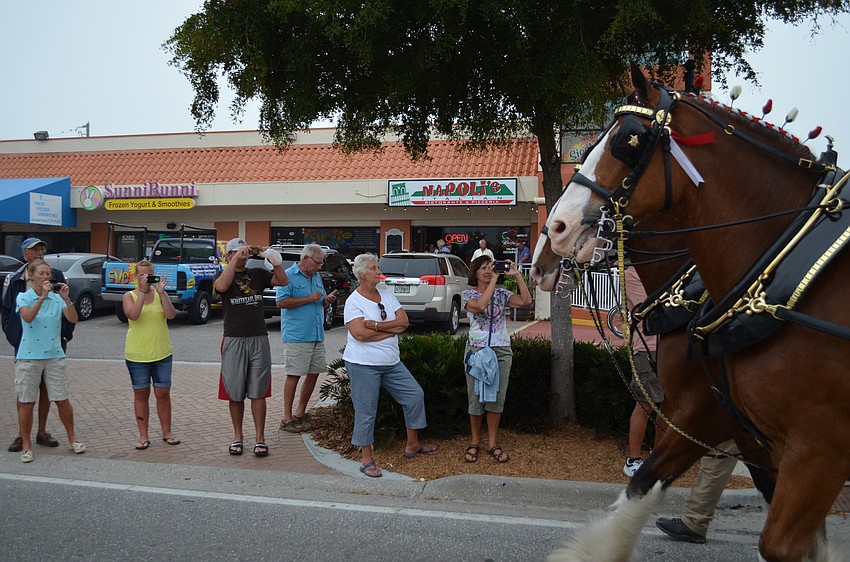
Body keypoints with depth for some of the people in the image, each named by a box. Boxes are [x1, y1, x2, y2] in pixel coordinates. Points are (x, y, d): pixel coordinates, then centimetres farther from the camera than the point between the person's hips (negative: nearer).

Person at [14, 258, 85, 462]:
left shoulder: (57, 298, 3)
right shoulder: (24, 297, -1)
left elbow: (73, 319, -9)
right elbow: (28, 318, -21)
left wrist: (66, 299, -22)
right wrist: (42, 296, -28)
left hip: (54, 356, 1)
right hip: (29, 357, -1)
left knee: (62, 401, 5)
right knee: (26, 403, 4)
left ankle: (72, 439, 21)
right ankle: (26, 446, 16)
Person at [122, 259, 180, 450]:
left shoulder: (159, 293, 3)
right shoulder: (129, 296, -1)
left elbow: (171, 314, -12)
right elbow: (133, 315, -21)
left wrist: (161, 292, -19)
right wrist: (143, 291, -22)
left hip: (162, 354, 1)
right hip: (137, 355, -1)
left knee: (163, 393, 5)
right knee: (141, 394, 6)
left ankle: (167, 432, 17)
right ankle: (143, 436, 15)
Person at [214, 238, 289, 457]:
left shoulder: (258, 273, 9)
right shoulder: (223, 275, 3)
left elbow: (284, 281, -3)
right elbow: (221, 286, -21)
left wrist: (274, 261, -19)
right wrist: (236, 258, -21)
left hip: (259, 340, 1)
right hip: (234, 340, -1)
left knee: (258, 392, 3)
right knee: (235, 393, 6)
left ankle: (260, 438, 9)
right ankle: (237, 436, 20)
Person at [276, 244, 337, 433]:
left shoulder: (317, 276, 17)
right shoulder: (288, 275, -7)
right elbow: (281, 302, -17)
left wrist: (326, 300, 1)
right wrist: (309, 298, -17)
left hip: (317, 336, 8)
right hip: (296, 336, -8)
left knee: (313, 374, 10)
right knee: (294, 375, -5)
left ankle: (300, 413, 23)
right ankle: (287, 419, 3)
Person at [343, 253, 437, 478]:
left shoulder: (387, 295, 8)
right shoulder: (353, 301, -11)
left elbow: (404, 321, -2)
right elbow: (360, 333, -23)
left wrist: (377, 325, -17)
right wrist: (392, 329, -13)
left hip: (392, 362, 7)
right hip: (363, 364, -7)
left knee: (415, 395, 9)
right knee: (366, 412, -2)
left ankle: (412, 445, 23)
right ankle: (367, 459, 11)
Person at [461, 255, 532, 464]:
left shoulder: (501, 293, 9)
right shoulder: (468, 294, 1)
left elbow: (526, 301, -5)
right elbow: (480, 305, -22)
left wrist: (517, 275, -10)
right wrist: (494, 280, -17)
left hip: (502, 351, 3)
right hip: (477, 350, -2)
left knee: (497, 397, 5)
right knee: (476, 397, 2)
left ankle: (492, 443, 15)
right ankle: (474, 442, 16)